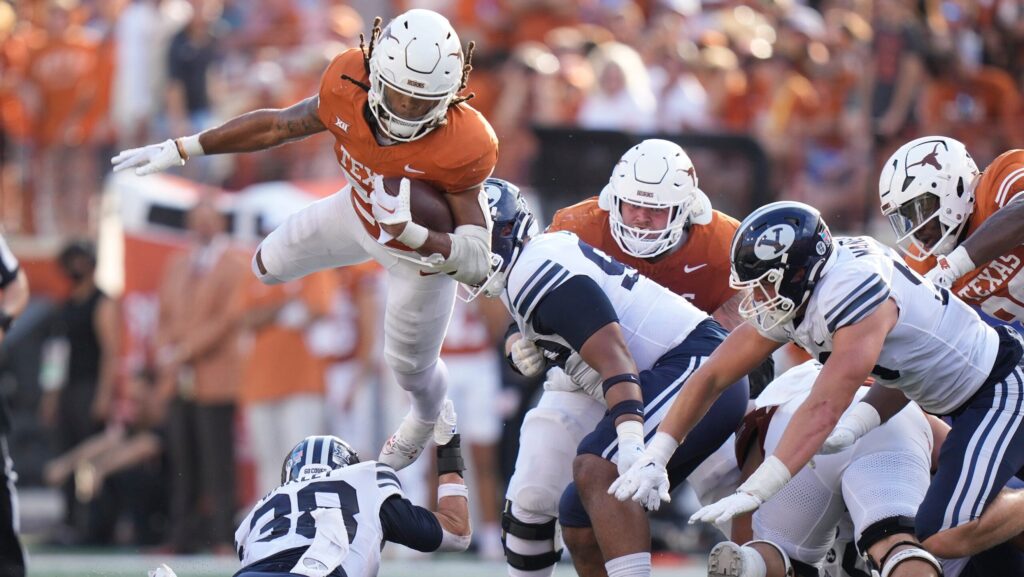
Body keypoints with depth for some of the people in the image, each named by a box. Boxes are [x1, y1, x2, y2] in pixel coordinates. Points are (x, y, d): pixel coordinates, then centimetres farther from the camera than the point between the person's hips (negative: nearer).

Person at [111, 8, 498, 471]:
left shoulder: (461, 148, -44)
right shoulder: (348, 87, -33)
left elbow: (476, 264, -41)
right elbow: (278, 126, -13)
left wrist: (410, 233, -59)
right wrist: (181, 150, -8)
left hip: (428, 246, -4)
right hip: (360, 209, 4)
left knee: (410, 364, 21)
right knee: (270, 266, 22)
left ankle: (428, 418, 59)